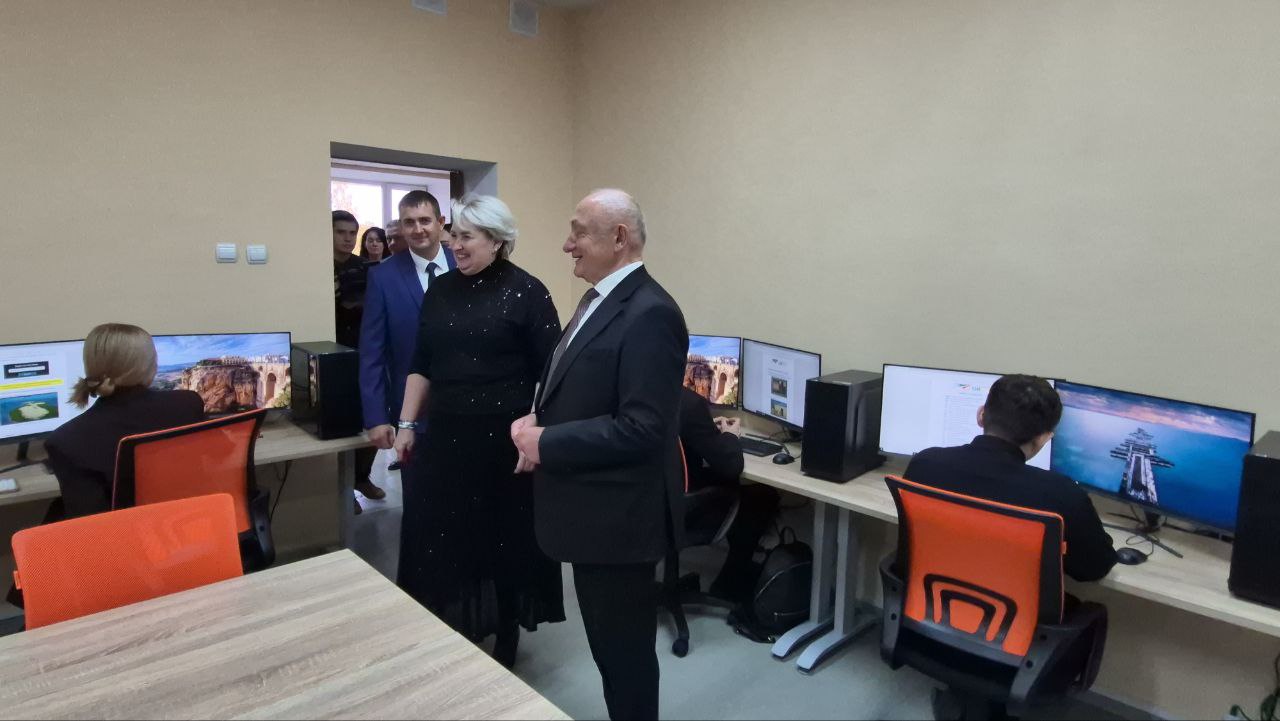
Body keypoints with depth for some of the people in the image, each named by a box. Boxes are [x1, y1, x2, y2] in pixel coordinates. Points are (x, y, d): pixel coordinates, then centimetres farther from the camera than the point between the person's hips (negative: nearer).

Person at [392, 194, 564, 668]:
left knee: (505, 537, 9)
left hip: (505, 436, -4)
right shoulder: (440, 290, 8)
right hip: (446, 434, 5)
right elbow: (422, 364, 13)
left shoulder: (525, 291, -7)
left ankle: (505, 644, 29)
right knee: (443, 536, 8)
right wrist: (407, 424, 10)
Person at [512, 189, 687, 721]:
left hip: (618, 516, -9)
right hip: (593, 509, 10)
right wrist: (536, 419, -2)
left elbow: (640, 429, -27)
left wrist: (546, 443, -20)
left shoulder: (649, 313, -22)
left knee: (624, 646, 10)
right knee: (606, 641, 24)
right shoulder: (600, 301, 9)